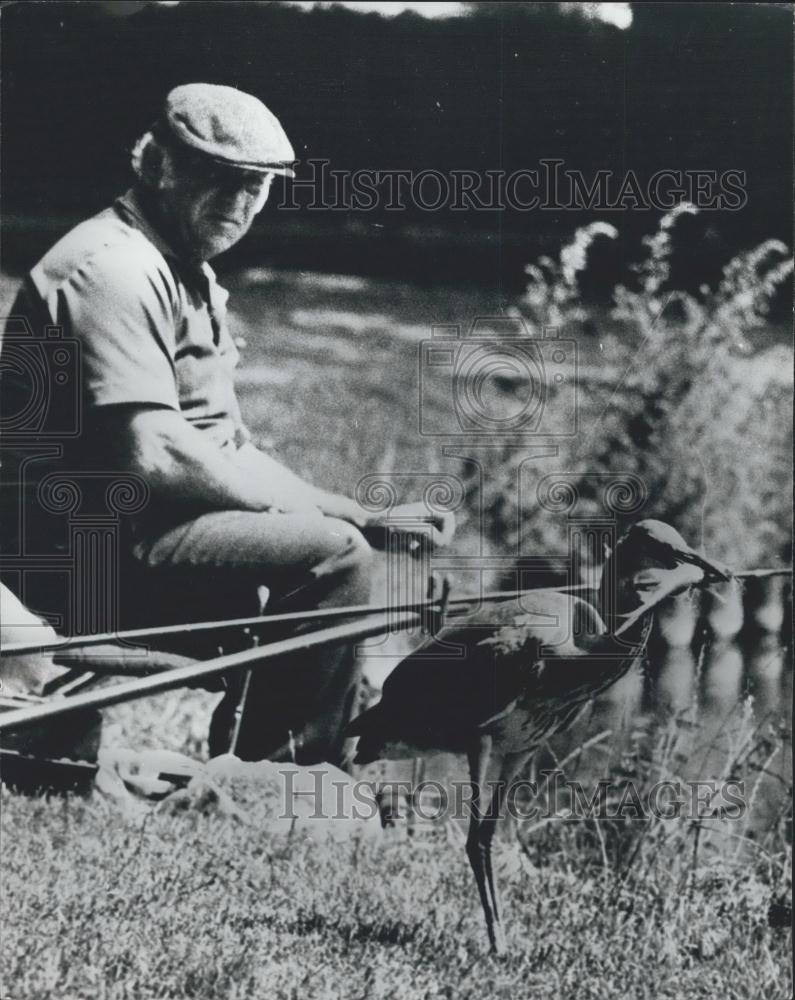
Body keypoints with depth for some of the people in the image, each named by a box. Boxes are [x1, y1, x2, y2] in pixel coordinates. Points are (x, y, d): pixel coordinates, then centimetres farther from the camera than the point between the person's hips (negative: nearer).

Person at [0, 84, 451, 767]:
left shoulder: (185, 270, 17)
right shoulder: (115, 270, -18)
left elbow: (224, 443, 15)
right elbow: (154, 455, -27)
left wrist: (364, 517, 4)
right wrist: (295, 500, -14)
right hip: (111, 538, -11)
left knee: (350, 531, 15)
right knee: (332, 554, -20)